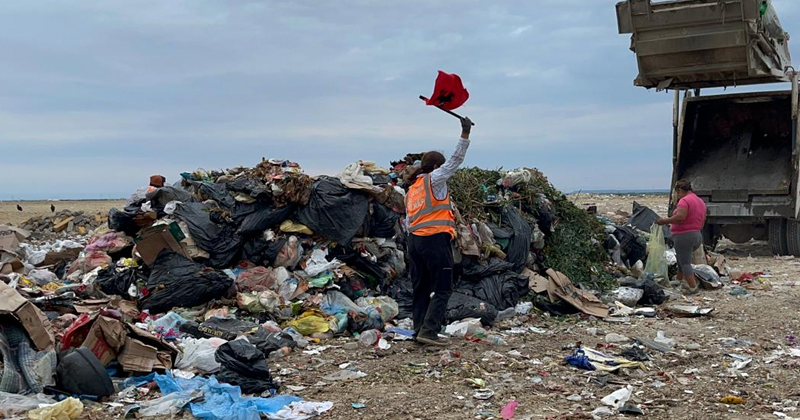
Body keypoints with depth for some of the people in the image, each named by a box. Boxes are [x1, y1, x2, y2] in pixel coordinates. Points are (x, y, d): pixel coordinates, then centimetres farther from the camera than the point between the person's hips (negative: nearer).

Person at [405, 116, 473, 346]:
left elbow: (408, 222, 18)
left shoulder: (411, 190, 20)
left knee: (421, 289, 11)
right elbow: (455, 160, -8)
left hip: (415, 240, 8)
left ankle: (419, 330, 11)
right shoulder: (433, 179, -2)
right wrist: (465, 134, -9)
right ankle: (428, 330, -13)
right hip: (435, 239, -8)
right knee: (442, 289, -5)